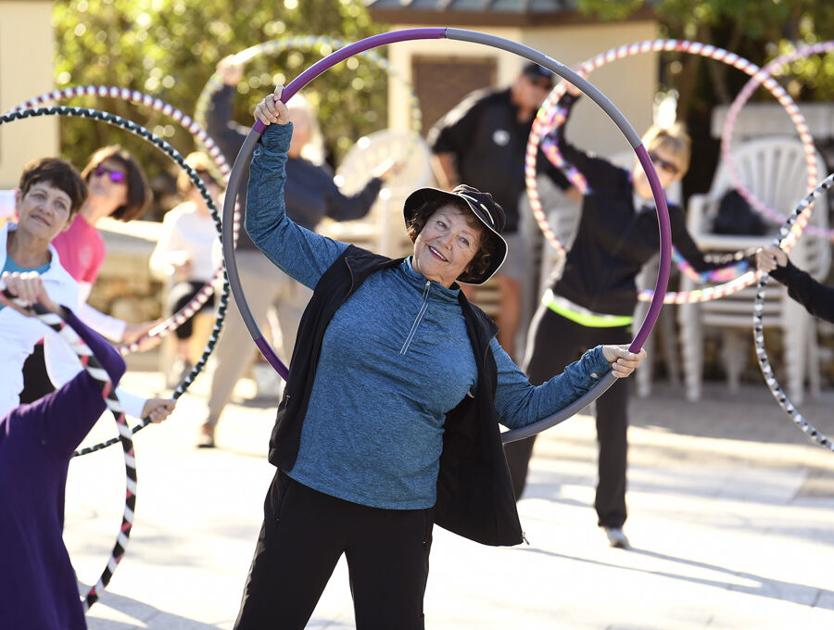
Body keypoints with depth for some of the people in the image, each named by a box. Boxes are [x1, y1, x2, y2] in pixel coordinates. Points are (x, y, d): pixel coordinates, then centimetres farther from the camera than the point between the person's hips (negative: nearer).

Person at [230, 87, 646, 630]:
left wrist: (596, 365, 7)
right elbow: (269, 226, 5)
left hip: (401, 518, 2)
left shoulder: (474, 337, 6)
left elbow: (524, 406, 16)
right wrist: (275, 140, -4)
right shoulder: (352, 274, 1)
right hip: (308, 494, -1)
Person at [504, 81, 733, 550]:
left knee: (614, 423, 0)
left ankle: (612, 518, 17)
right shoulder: (609, 180, -6)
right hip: (563, 314, -1)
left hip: (614, 329, 1)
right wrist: (570, 97, -18)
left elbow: (702, 265, 10)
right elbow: (554, 144, -8)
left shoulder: (668, 217, -1)